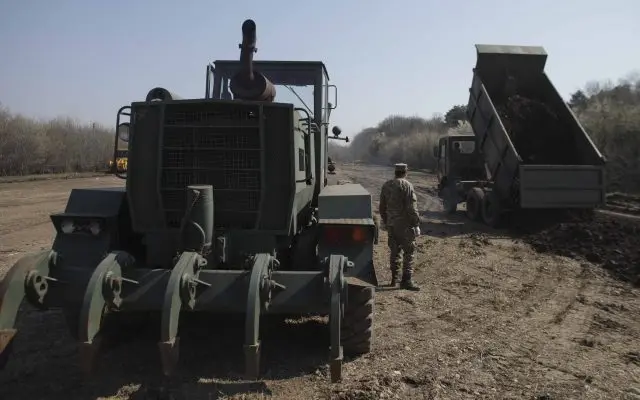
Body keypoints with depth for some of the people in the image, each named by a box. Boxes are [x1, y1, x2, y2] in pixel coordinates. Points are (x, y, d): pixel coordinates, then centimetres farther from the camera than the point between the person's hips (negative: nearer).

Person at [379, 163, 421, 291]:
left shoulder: (386, 185, 9)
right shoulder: (406, 185, -12)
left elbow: (382, 207, 15)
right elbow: (412, 208, -17)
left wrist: (386, 222, 24)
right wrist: (416, 224, -11)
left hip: (391, 224, 7)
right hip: (404, 224, -7)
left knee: (394, 251, 15)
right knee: (408, 252, -1)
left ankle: (394, 279, 21)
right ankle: (407, 280, -3)